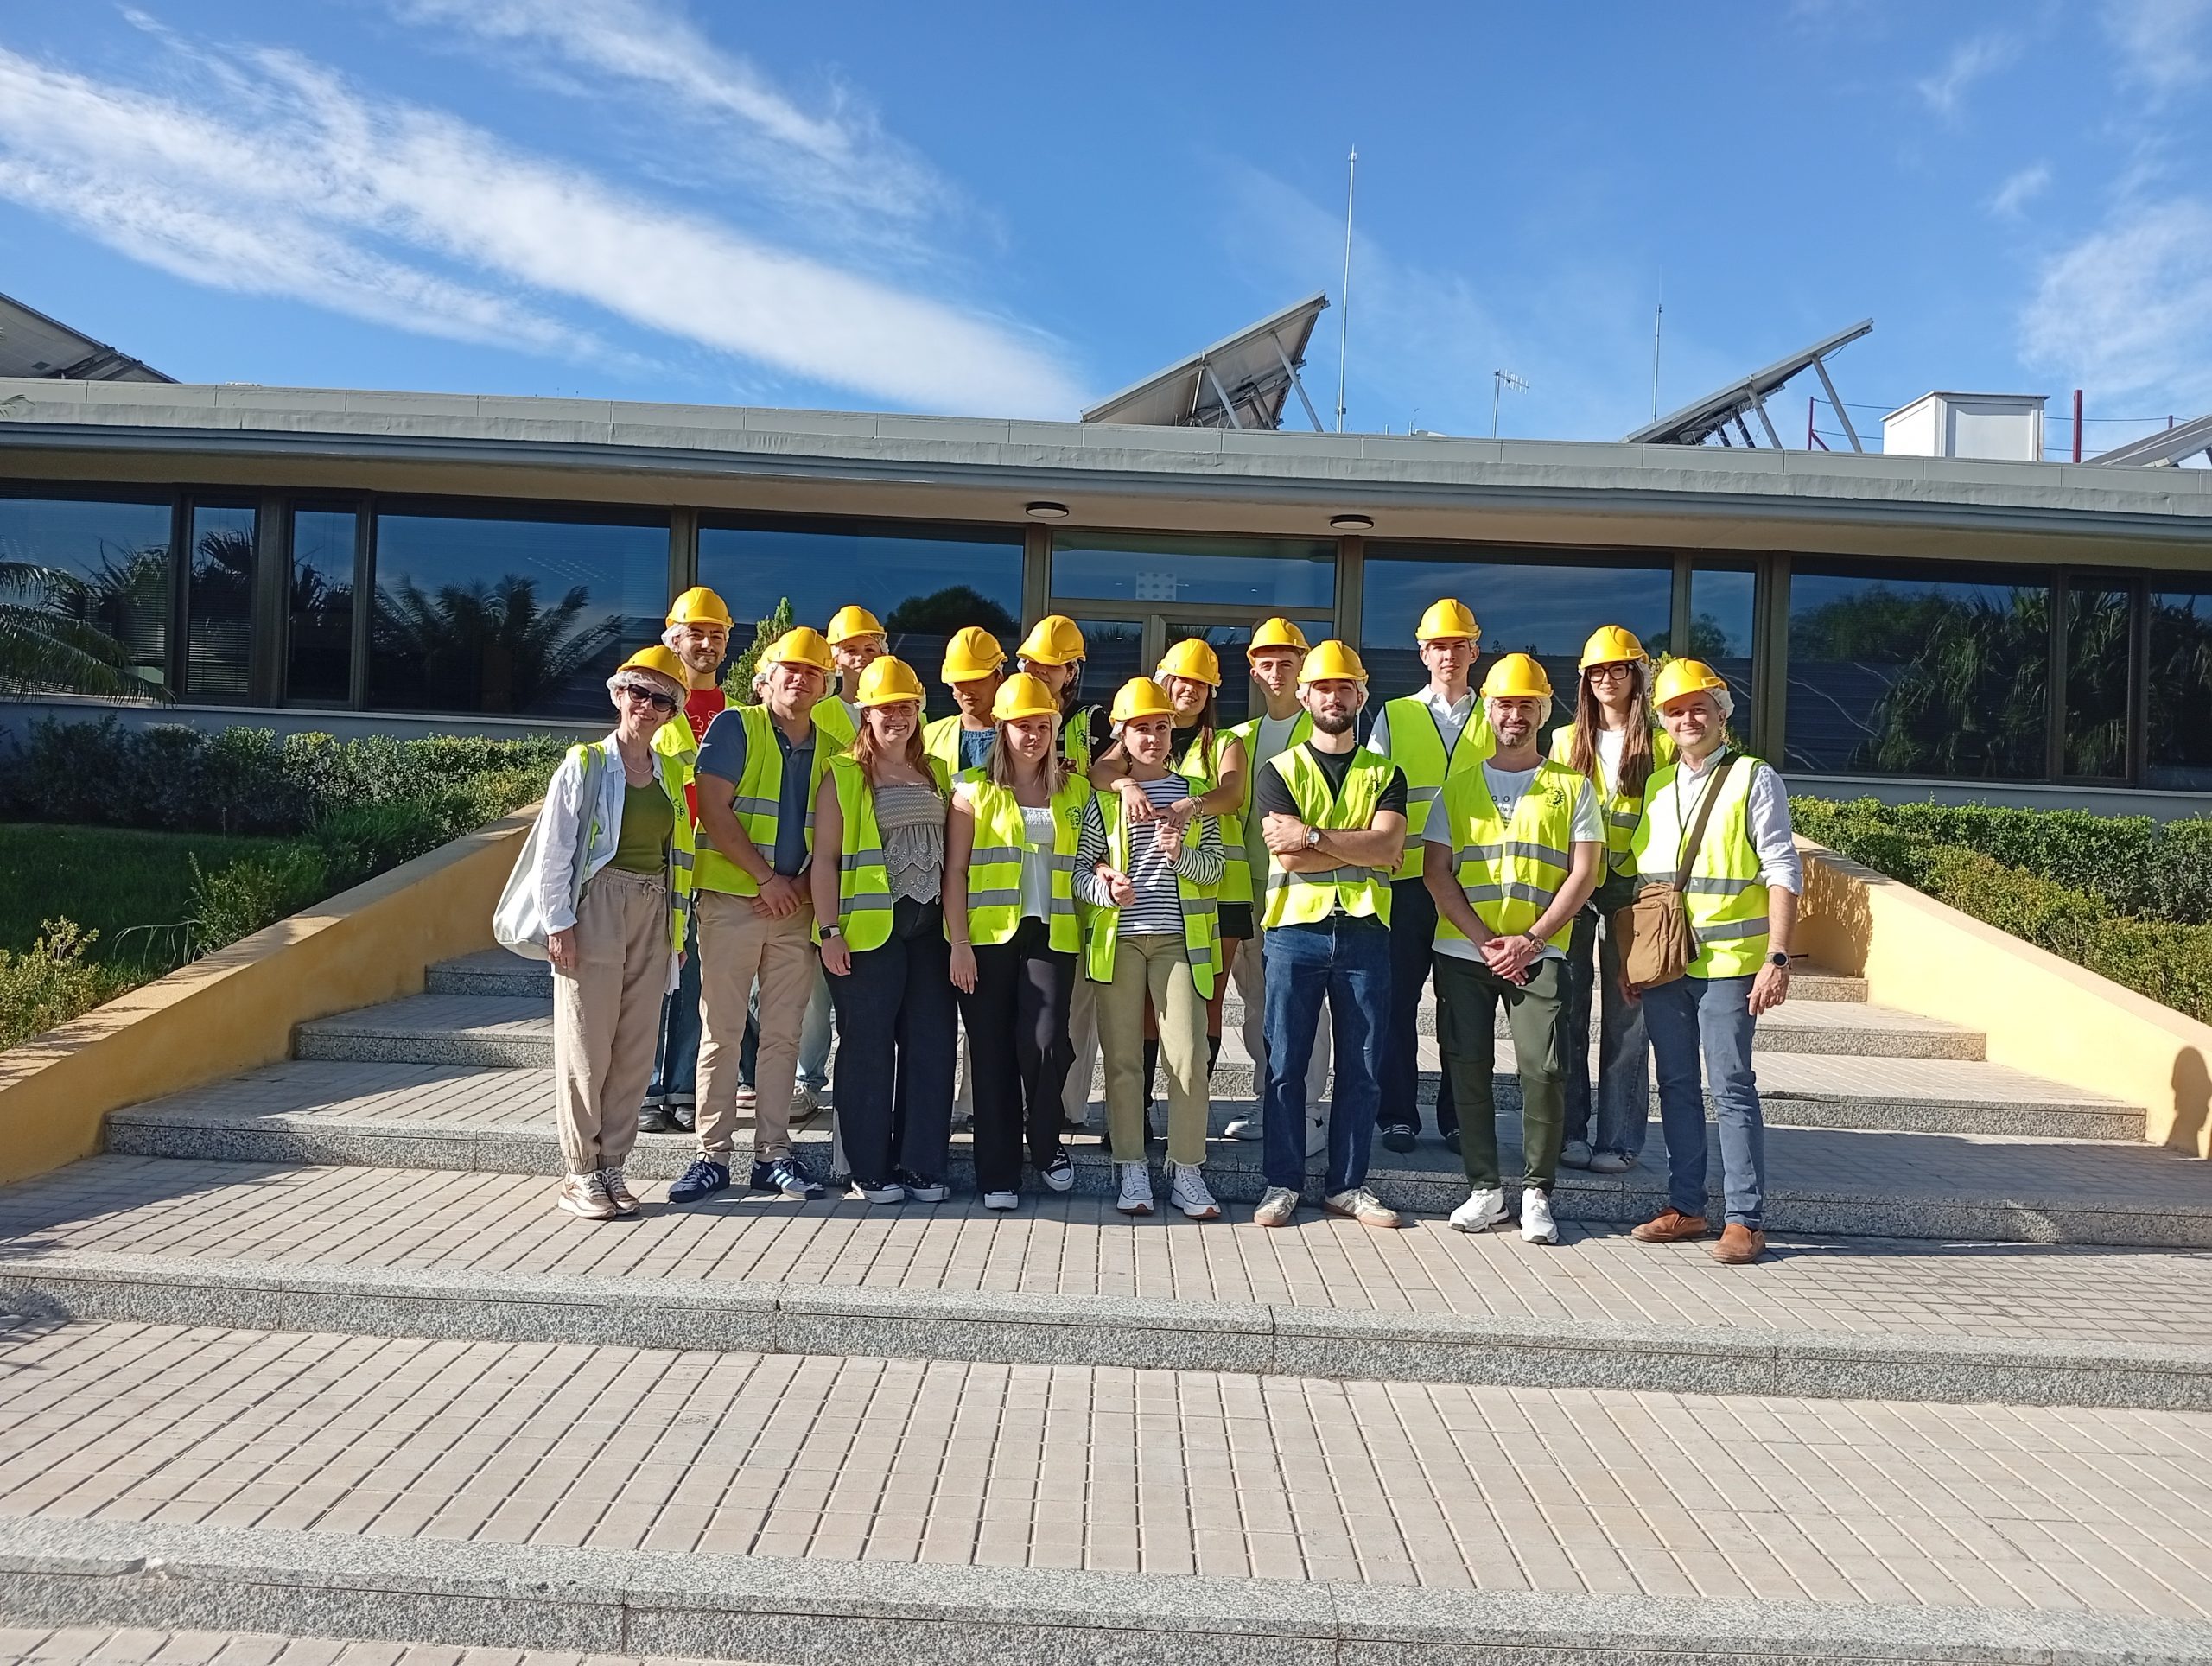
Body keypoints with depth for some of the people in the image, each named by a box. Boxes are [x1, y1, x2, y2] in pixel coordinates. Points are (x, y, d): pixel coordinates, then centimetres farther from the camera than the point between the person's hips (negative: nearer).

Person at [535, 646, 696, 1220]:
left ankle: (612, 1166, 16)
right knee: (586, 1045, -1)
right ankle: (579, 1173, 8)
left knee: (636, 1047, 6)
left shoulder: (672, 772, 12)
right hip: (597, 908, -5)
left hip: (654, 915, 5)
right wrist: (559, 924, -11)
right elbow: (554, 850, -5)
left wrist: (677, 929, 11)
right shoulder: (586, 764, -2)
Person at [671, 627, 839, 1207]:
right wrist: (767, 877, -13)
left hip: (795, 907, 4)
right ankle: (712, 1156, 6)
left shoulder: (828, 749, 12)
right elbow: (713, 811, -10)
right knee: (722, 1033, -1)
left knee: (783, 1035, 6)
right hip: (731, 900, -4)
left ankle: (774, 1154, 13)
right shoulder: (735, 727, -2)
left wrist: (799, 884, -6)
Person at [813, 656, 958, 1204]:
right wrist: (830, 930, -11)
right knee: (868, 1047, 1)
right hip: (868, 929, -4)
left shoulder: (935, 774, 16)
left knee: (932, 1044, 4)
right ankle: (870, 1170, 11)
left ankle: (923, 1166, 15)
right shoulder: (843, 775, 1)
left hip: (928, 928, 5)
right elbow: (825, 859, -4)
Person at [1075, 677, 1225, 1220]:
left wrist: (1181, 854, -13)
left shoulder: (1194, 794, 10)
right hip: (1118, 938, 0)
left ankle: (1187, 1171, 3)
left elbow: (1214, 867, 7)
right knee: (1122, 1057, 2)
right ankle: (1132, 1169, 12)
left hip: (1178, 937, 0)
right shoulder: (1104, 798, 8)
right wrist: (1106, 888, -16)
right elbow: (1081, 870, 5)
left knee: (1187, 1055, -8)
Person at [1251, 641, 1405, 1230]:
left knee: (1362, 1067, 5)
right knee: (1285, 1065, 1)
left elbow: (1389, 847, -8)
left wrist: (1313, 836, -13)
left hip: (1364, 932, 2)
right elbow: (1289, 857, -8)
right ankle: (1283, 1183, 11)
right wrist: (1362, 845, -8)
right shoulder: (1279, 771, 7)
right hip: (1295, 931, -1)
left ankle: (1347, 1184, 16)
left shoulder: (1385, 774, 12)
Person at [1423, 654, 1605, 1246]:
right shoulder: (1458, 787, 13)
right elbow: (1436, 872, 5)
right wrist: (1485, 940, -7)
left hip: (1538, 953, -2)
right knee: (1468, 1068, 2)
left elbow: (1583, 873, 1)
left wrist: (1531, 939, -11)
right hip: (1462, 951, 2)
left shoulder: (1572, 787, 9)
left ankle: (1537, 1191, 4)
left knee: (1544, 1068, -10)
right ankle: (1483, 1187, 14)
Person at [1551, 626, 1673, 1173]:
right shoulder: (1566, 741, 12)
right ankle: (1569, 1132, 13)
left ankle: (1618, 1139, 9)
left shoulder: (1662, 746, 6)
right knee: (1568, 1014, 3)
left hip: (1631, 890, -2)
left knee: (1625, 1017, 1)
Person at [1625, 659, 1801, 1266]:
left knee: (1732, 1089, -3)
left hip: (1727, 963, -5)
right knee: (1676, 1086, 10)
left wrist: (1778, 958, -14)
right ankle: (1685, 1206, 19)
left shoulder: (1754, 779, 0)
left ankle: (1745, 1219, 3)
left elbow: (1782, 872, -6)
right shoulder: (1655, 786, 15)